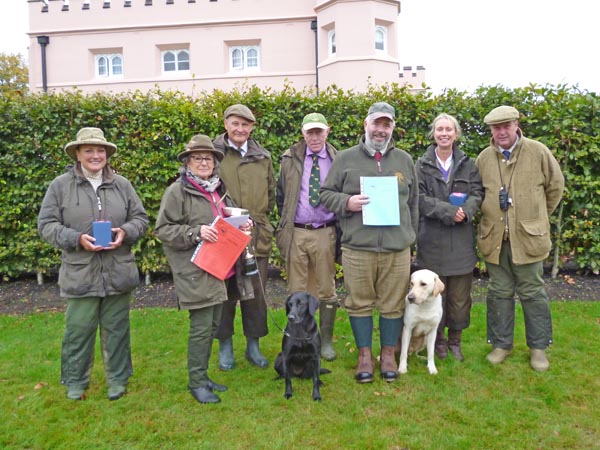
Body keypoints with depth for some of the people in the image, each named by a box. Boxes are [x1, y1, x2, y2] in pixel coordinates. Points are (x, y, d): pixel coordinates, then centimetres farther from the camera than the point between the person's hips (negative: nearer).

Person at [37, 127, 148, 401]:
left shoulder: (122, 185, 6)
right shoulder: (60, 185, 0)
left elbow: (140, 218, 9)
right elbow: (46, 225, -2)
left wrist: (125, 232, -12)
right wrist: (77, 239, -17)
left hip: (118, 273, 2)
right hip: (80, 274, -2)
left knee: (116, 329, 12)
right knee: (78, 330, 7)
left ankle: (118, 380, 28)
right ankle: (75, 382, 27)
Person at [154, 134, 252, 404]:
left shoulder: (219, 190, 16)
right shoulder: (177, 191, -7)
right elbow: (163, 229, -11)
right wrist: (195, 232, -21)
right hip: (194, 270, -8)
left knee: (212, 324, 13)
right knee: (201, 326, -5)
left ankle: (202, 375, 27)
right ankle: (196, 383, 10)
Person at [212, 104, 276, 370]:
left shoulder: (263, 157, 10)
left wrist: (259, 217, 12)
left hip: (257, 236, 3)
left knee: (256, 293, 10)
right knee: (225, 292, 7)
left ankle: (253, 346, 25)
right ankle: (225, 346, 23)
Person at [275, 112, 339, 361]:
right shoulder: (290, 159, 5)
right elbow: (281, 195, 11)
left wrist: (339, 228, 1)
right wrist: (286, 222, 8)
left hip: (325, 232, 0)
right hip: (296, 232, 1)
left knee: (327, 290, 8)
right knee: (296, 290, 7)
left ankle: (326, 340, 22)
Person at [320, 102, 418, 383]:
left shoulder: (404, 160, 13)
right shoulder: (345, 159, 5)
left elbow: (413, 203, 19)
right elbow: (326, 194, 7)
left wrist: (410, 237, 16)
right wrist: (347, 202, -12)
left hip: (397, 248, 2)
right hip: (357, 246, -2)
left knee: (393, 304, 9)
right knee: (360, 303, 7)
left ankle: (388, 354, 26)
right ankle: (364, 355, 23)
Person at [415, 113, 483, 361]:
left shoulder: (468, 164, 9)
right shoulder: (422, 165, 2)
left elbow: (477, 193, 3)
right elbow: (420, 198, -7)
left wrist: (465, 211, -18)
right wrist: (449, 211, -18)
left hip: (461, 239, 2)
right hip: (432, 240, -2)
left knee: (460, 294, 6)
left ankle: (455, 339, 24)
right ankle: (438, 339, 22)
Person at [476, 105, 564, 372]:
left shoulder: (538, 152, -4)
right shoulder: (483, 158, 3)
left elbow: (555, 186, 7)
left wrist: (538, 217, 12)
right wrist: (490, 218, 11)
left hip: (529, 237, -2)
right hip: (494, 239, 2)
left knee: (532, 293, 8)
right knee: (500, 293, 11)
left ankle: (538, 347, 24)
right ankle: (501, 344, 25)